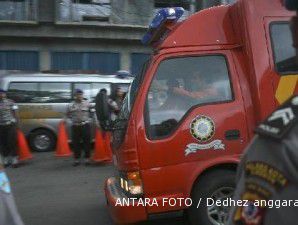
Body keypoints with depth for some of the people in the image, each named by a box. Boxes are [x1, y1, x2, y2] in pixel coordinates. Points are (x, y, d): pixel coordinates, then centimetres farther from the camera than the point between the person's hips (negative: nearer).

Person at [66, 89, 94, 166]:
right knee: (75, 143, 3)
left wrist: (89, 118, 0)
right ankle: (77, 159, 13)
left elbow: (92, 111, 9)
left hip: (85, 125, -1)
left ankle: (87, 158, 11)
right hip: (75, 126, 2)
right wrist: (73, 119, 6)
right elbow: (68, 114, 18)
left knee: (87, 142, 1)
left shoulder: (87, 103, 3)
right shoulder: (71, 105, 7)